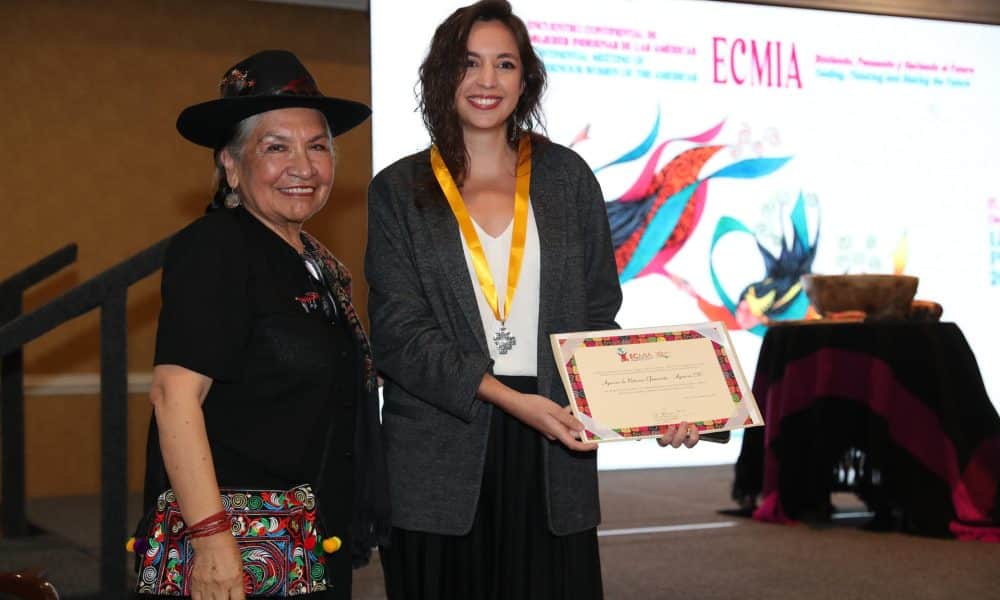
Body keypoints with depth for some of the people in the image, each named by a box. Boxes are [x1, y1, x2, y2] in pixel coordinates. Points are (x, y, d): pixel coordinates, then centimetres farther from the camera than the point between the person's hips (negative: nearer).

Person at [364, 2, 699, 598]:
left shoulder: (566, 176, 10)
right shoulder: (400, 190, 5)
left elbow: (600, 316, 10)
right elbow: (399, 332, -4)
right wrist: (512, 400, -16)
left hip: (552, 459, 1)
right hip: (441, 464, -1)